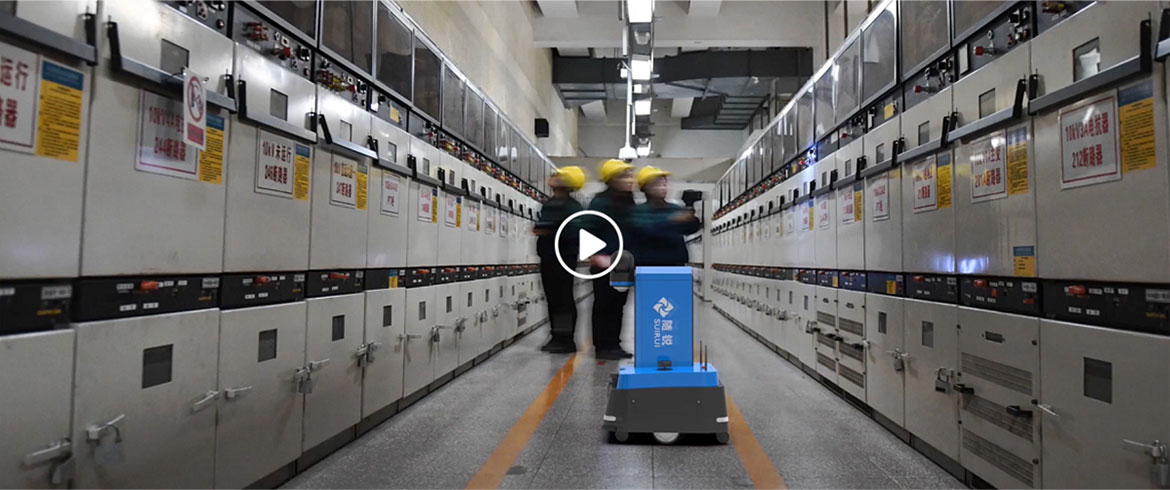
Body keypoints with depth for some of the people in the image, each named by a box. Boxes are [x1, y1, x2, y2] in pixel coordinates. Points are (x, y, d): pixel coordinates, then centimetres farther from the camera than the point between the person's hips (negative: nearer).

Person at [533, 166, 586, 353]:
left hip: (564, 258, -8)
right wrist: (539, 231, 12)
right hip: (548, 257, 8)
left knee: (564, 299, -5)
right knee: (552, 299, 11)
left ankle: (567, 339, 1)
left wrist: (550, 233, -18)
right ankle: (557, 337, 18)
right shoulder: (548, 204, 15)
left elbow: (573, 233, -20)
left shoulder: (573, 207, -11)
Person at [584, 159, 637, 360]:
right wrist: (596, 257, -23)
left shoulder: (629, 203, 14)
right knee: (604, 305, 0)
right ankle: (602, 346, 8)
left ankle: (614, 344, 21)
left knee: (618, 305, 12)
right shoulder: (601, 202, -11)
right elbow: (588, 231, -17)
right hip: (605, 264, -8)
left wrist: (633, 259, 16)